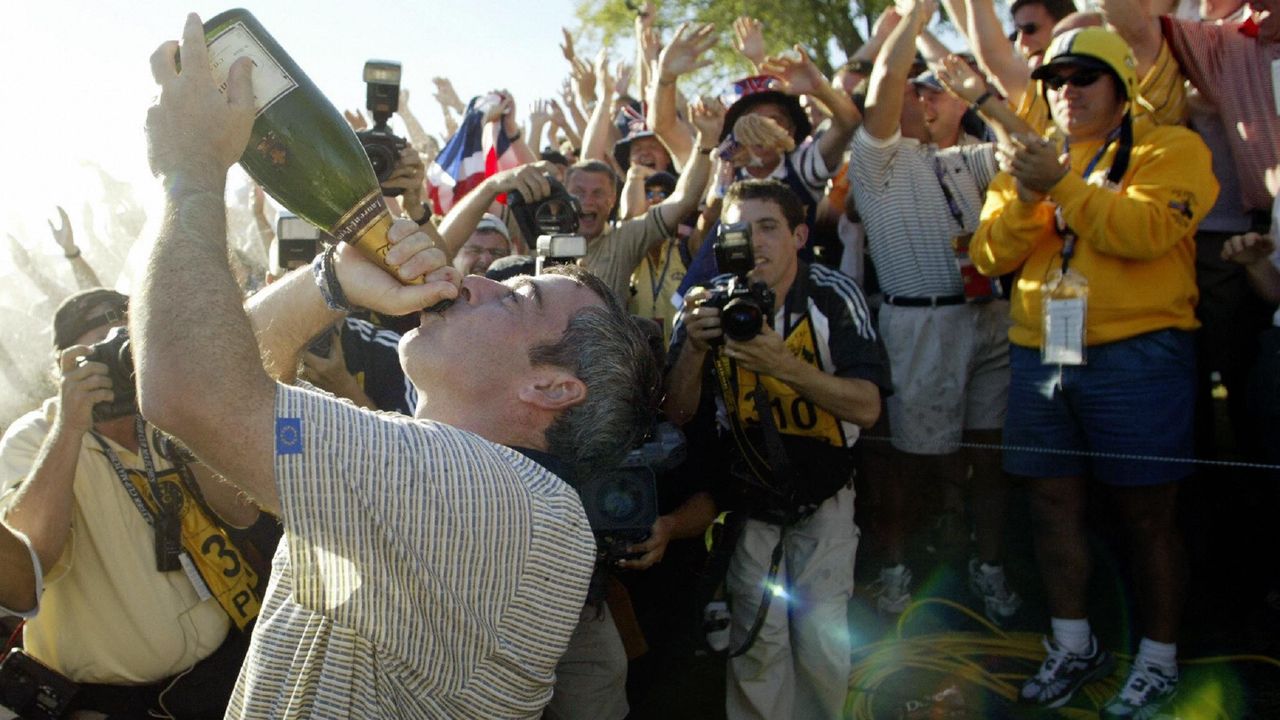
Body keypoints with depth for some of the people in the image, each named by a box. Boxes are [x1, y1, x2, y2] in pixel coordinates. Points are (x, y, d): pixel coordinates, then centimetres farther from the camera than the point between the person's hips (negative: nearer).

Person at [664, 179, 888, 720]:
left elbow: (866, 407, -23)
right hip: (747, 494, 1)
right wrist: (695, 345, -29)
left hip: (823, 495, -1)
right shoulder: (710, 303, -10)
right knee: (757, 640, -3)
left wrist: (785, 366, -38)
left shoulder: (835, 296, -16)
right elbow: (678, 413, -10)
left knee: (821, 641, -2)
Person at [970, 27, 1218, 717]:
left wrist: (1062, 186, -19)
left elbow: (1148, 229, -17)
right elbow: (989, 255, 5)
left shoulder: (1171, 149, 2)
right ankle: (1074, 645, 27)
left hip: (1137, 356, -5)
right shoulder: (1033, 162, 17)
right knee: (1052, 504, 10)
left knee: (1146, 512, 3)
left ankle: (1157, 660, 20)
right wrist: (1024, 196, -12)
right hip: (1041, 356, 5)